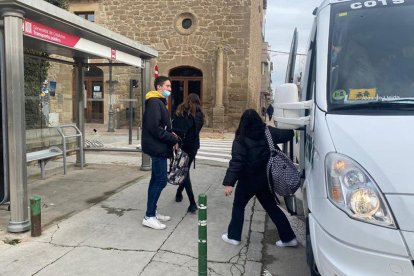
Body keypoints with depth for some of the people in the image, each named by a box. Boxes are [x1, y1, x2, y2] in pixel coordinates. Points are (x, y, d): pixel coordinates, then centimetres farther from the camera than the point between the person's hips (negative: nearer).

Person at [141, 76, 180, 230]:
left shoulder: (159, 102, 17)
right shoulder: (154, 102, -14)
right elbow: (154, 127, -23)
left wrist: (170, 134, 3)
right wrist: (173, 140, -17)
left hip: (158, 147, 10)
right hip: (157, 147, -10)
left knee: (157, 180, 14)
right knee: (160, 181, -7)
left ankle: (152, 212, 23)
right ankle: (149, 217, 0)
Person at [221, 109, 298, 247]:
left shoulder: (241, 139, -16)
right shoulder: (268, 132, -4)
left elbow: (236, 162, -24)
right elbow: (286, 134, 7)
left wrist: (229, 183, -26)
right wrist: (293, 130, 29)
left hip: (248, 180, -5)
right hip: (265, 178, 5)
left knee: (238, 206, 16)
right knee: (271, 207, 17)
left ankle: (233, 236, 22)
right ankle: (289, 237, 20)